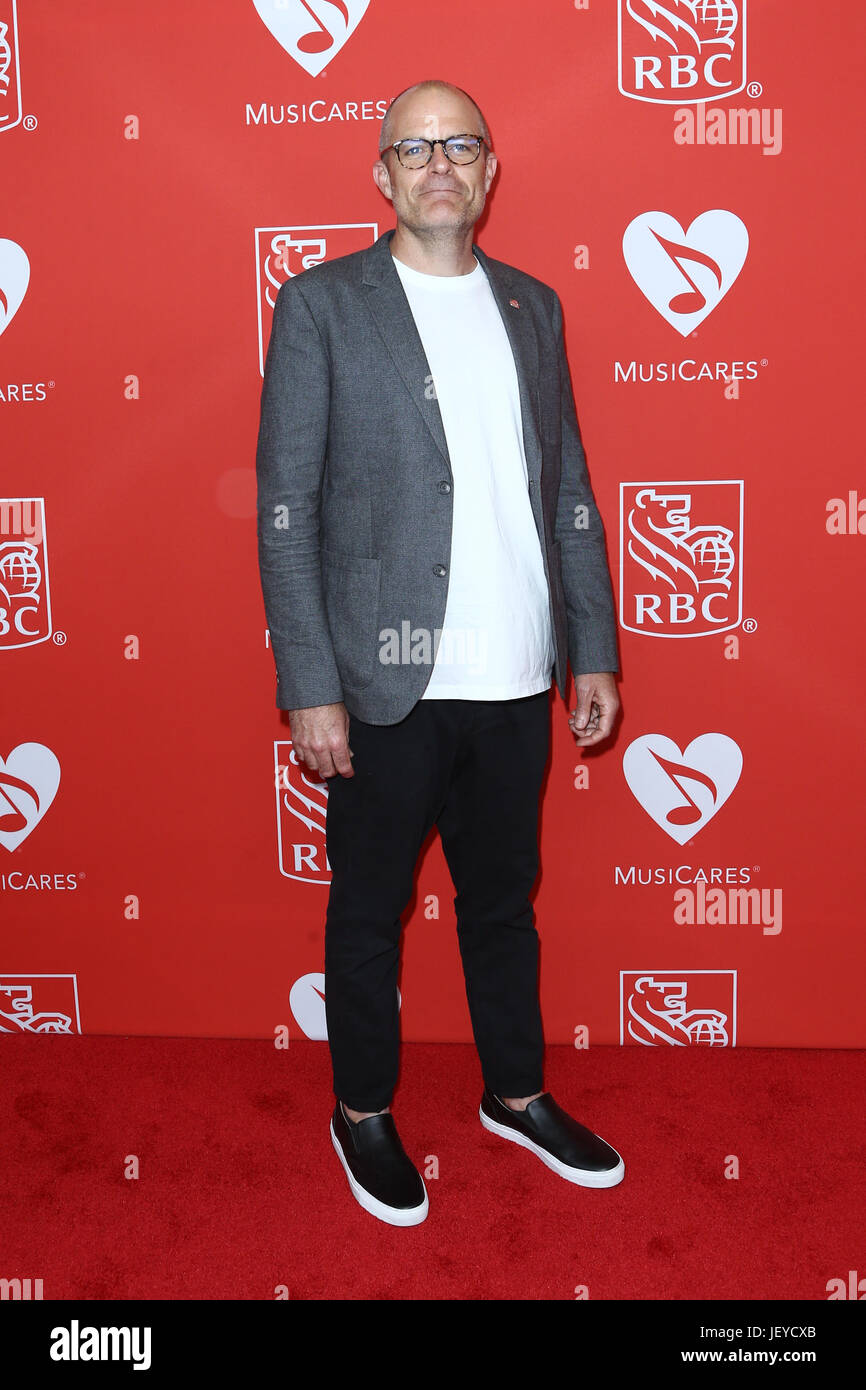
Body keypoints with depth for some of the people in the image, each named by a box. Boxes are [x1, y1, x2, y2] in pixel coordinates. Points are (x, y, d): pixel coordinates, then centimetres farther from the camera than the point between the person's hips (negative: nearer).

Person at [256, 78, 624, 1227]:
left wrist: (595, 649, 8)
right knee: (369, 912, 12)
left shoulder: (533, 307, 11)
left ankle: (517, 1093, 39)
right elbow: (286, 509, -7)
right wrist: (311, 688, -12)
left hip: (517, 682, 4)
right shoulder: (320, 305, -3)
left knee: (505, 899, 19)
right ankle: (363, 1112, 33)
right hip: (390, 687, -4)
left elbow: (570, 490, 12)